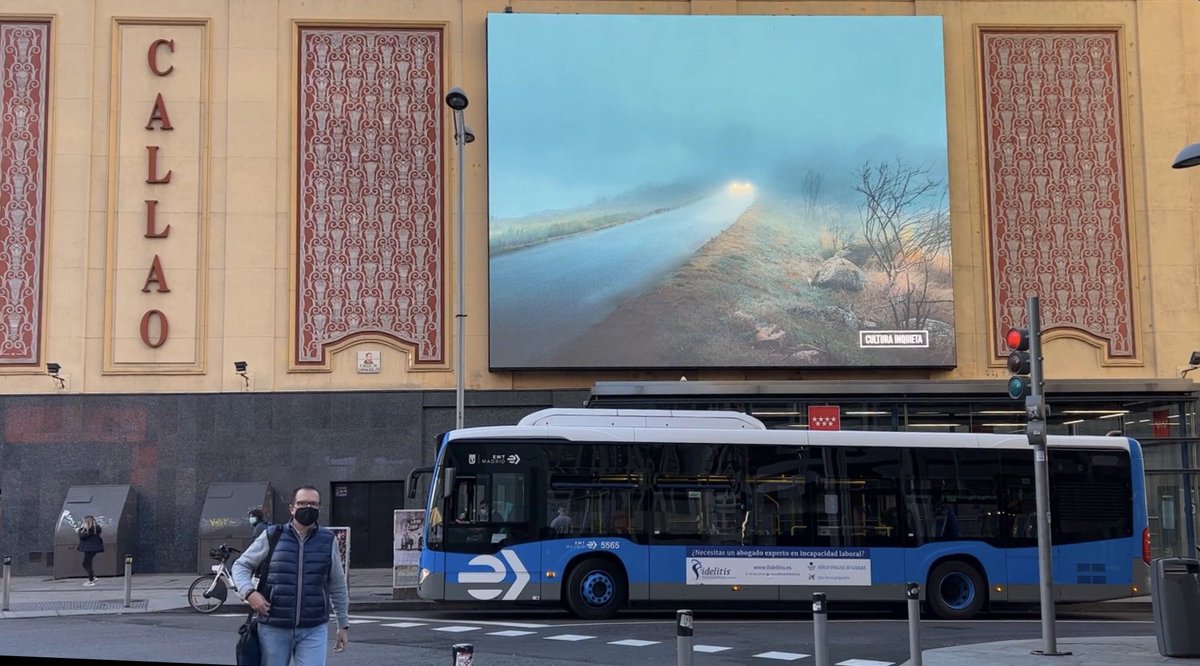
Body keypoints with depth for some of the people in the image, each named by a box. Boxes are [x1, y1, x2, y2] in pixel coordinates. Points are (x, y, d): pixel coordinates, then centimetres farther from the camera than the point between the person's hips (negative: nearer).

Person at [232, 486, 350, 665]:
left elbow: (338, 586, 13)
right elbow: (241, 565, 8)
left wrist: (343, 624, 15)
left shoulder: (328, 540, 5)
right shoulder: (272, 536, 0)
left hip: (313, 631, 0)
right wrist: (249, 592, -12)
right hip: (273, 629, 0)